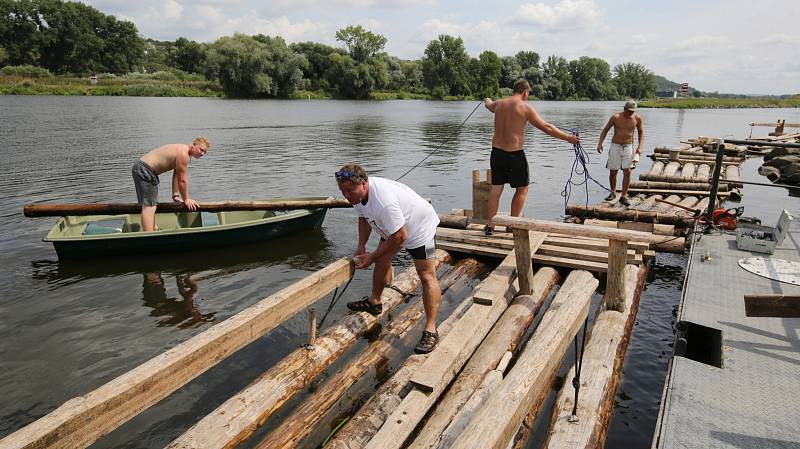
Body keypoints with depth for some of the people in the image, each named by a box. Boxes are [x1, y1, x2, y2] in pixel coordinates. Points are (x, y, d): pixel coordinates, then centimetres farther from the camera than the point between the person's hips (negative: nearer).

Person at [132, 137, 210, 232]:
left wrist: (175, 195, 15)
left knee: (152, 204, 23)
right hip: (143, 170, -11)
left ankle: (153, 229, 39)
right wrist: (186, 200, -8)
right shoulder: (183, 154, -22)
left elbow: (177, 176, 15)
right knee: (148, 205, -17)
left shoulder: (183, 152, 10)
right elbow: (182, 180, -18)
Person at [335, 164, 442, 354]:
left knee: (427, 275, -12)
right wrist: (361, 247, -1)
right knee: (383, 260, 18)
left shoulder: (384, 201, -41)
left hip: (419, 226, -9)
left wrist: (372, 256, -24)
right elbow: (364, 218, 9)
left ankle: (431, 330, -10)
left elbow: (400, 236, -34)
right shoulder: (357, 193, -12)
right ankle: (374, 302, 39)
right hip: (392, 228, 9)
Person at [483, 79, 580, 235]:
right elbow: (546, 128, -9)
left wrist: (487, 100, 59)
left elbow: (488, 104, 34)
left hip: (496, 152, 6)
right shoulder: (525, 107, -9)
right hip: (514, 154, -6)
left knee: (496, 189, 13)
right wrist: (568, 138, -2)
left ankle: (490, 225, 16)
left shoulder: (499, 104, 8)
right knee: (522, 189, 12)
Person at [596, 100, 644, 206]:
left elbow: (641, 133, 10)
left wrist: (639, 147, -2)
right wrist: (600, 143, -10)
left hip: (628, 147, 1)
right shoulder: (616, 117, -8)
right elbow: (605, 130, 0)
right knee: (613, 171, 2)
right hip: (615, 146, -1)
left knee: (627, 171, -9)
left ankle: (624, 196, -2)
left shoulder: (637, 118, -3)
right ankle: (613, 192, 24)